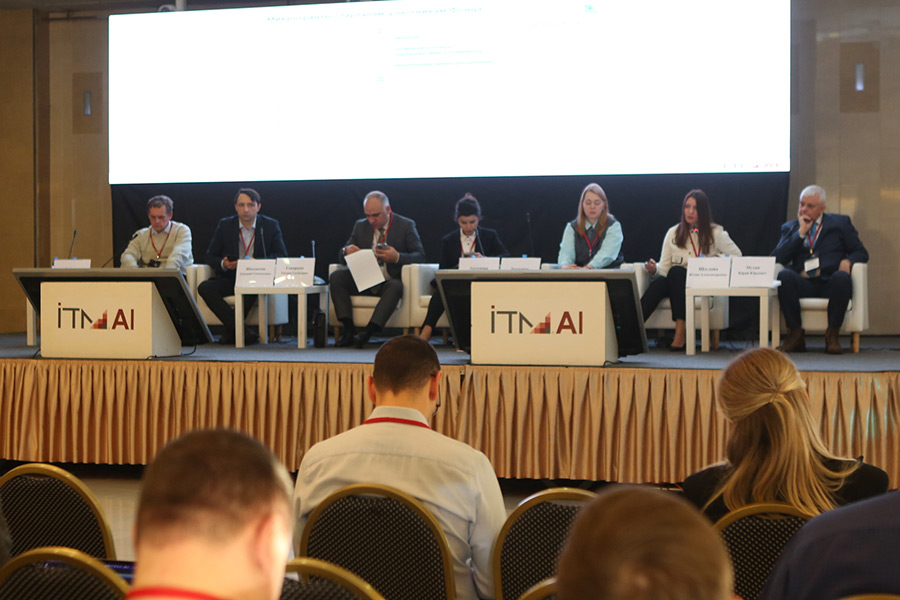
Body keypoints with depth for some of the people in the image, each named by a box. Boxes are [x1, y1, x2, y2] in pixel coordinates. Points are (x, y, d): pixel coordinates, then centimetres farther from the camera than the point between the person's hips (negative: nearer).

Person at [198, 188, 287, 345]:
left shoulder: (271, 226, 4)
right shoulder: (225, 225, 7)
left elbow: (282, 256, -1)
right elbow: (210, 256, 9)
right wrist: (223, 264, -15)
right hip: (230, 278, 2)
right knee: (204, 288, -27)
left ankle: (230, 330, -22)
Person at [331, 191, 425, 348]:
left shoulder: (406, 226, 2)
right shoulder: (360, 226, 13)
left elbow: (420, 256, -5)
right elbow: (343, 255, 15)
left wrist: (397, 257, -24)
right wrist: (346, 251, -12)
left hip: (389, 281, -4)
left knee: (396, 286, -38)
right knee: (336, 276, -21)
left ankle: (369, 331, -44)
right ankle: (349, 328, -25)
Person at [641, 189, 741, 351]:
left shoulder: (716, 233, 10)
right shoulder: (673, 233, 16)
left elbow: (736, 256, 9)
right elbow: (664, 267, 12)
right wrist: (654, 269, -11)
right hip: (675, 281, 2)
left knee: (676, 271, -35)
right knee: (658, 283, -34)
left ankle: (680, 330, -44)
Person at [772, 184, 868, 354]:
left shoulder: (840, 223, 17)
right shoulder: (790, 228, 20)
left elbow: (861, 253, 15)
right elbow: (777, 258, 5)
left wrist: (847, 261, -9)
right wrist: (801, 233, 1)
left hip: (830, 284, -1)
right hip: (802, 284, 1)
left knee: (841, 277, -36)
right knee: (784, 275, -32)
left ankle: (833, 334, -23)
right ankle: (795, 333, -23)